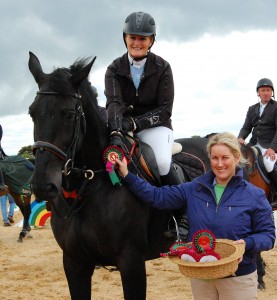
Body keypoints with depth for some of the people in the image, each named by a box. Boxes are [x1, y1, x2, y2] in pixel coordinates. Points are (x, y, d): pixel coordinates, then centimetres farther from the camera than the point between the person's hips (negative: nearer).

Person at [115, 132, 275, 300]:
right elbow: (158, 197, 3)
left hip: (239, 278, -3)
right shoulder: (194, 189, 1)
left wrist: (247, 243, -24)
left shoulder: (254, 195, -7)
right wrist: (127, 176, -3)